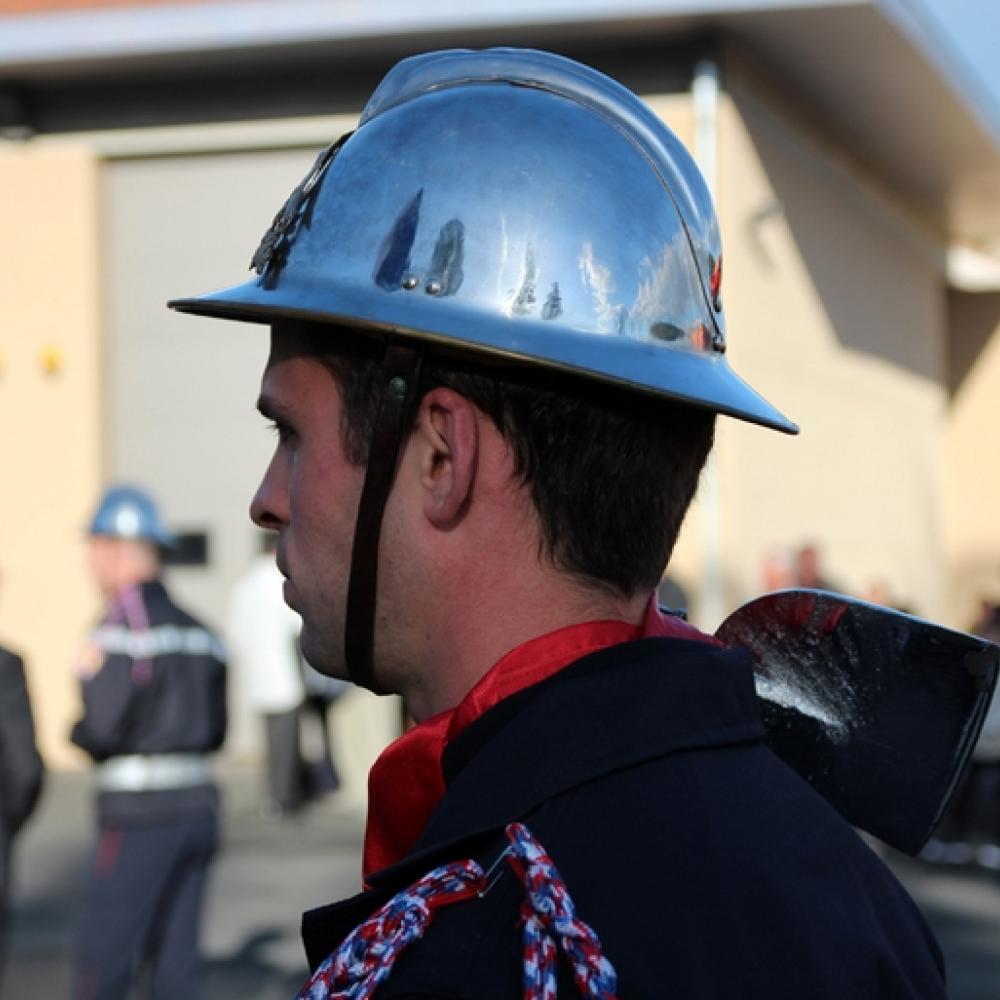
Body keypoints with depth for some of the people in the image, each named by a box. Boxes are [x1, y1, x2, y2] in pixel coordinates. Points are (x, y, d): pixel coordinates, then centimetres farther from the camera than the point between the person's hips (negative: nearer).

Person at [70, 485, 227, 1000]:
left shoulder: (122, 625, -11)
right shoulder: (194, 628, 13)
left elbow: (101, 729, -16)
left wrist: (76, 730, 4)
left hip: (140, 814, -7)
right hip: (197, 807, 7)